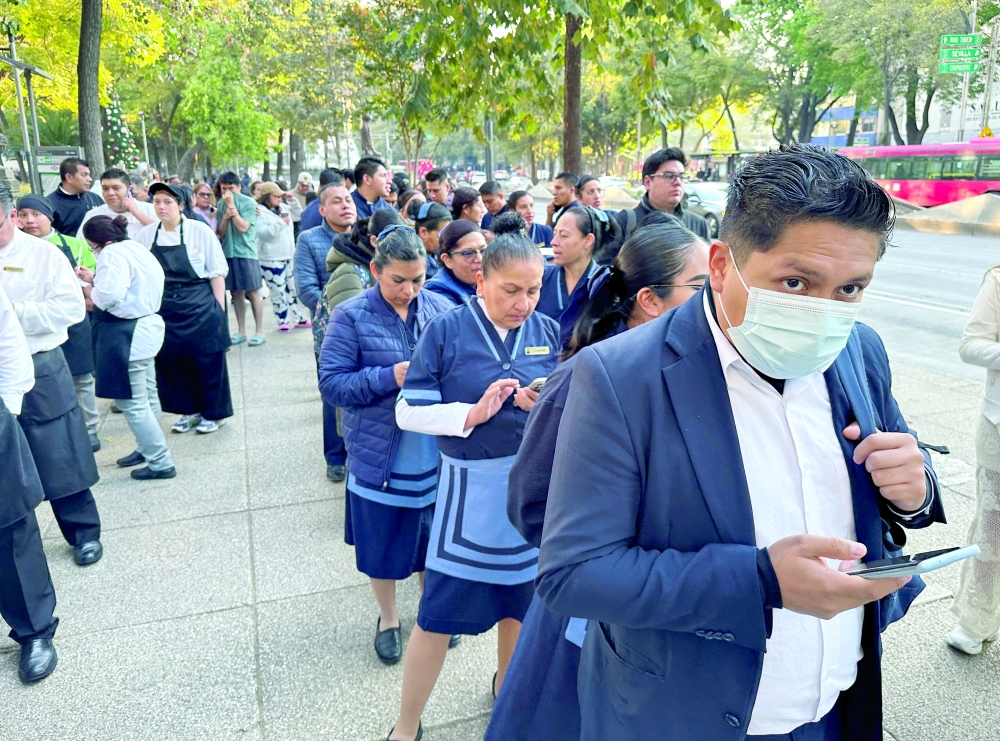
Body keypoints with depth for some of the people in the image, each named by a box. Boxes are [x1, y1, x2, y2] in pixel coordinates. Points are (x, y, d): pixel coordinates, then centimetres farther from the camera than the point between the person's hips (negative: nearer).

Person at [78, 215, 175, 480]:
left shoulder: (113, 254, -18)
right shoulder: (135, 248, 11)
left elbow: (108, 296, -27)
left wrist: (92, 290, -7)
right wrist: (95, 279, 11)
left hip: (126, 335, -11)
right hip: (145, 326, 11)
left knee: (132, 403, -4)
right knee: (146, 397, 20)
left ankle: (161, 463, 0)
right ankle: (147, 448, 34)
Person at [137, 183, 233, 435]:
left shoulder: (200, 231, -7)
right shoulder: (146, 234, 3)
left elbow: (217, 273, -4)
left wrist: (219, 311, -6)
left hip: (200, 309, -4)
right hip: (166, 311, 4)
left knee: (208, 364, 5)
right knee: (174, 364, 11)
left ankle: (214, 413, 22)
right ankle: (190, 411, 29)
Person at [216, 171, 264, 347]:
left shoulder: (249, 203, -3)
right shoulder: (221, 205, 10)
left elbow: (243, 227, -15)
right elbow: (220, 234, 8)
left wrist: (231, 205, -13)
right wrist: (225, 217, -9)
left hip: (246, 252, -4)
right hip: (228, 253, 4)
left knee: (252, 292, -2)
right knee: (236, 292, 7)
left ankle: (259, 331, 4)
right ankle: (241, 331, 14)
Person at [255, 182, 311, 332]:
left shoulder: (282, 209, 13)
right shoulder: (260, 213, -9)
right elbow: (262, 233, -23)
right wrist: (281, 222, -22)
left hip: (289, 256, 7)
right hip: (271, 259, -7)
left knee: (295, 287, 10)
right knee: (278, 291, -2)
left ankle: (300, 318, 19)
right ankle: (282, 321, 10)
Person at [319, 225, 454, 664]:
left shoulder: (441, 310, -3)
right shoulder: (351, 316, -10)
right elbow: (331, 383, -11)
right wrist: (389, 377, -23)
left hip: (434, 453, 2)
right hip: (379, 457, -2)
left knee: (433, 537, 18)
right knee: (383, 545, 15)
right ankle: (388, 619, 41)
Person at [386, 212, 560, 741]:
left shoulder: (547, 332, 1)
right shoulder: (446, 330, -9)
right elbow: (408, 413, -10)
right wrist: (473, 413, -21)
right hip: (471, 491, -3)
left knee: (520, 600, 20)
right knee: (438, 614, 5)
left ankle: (507, 683, 48)